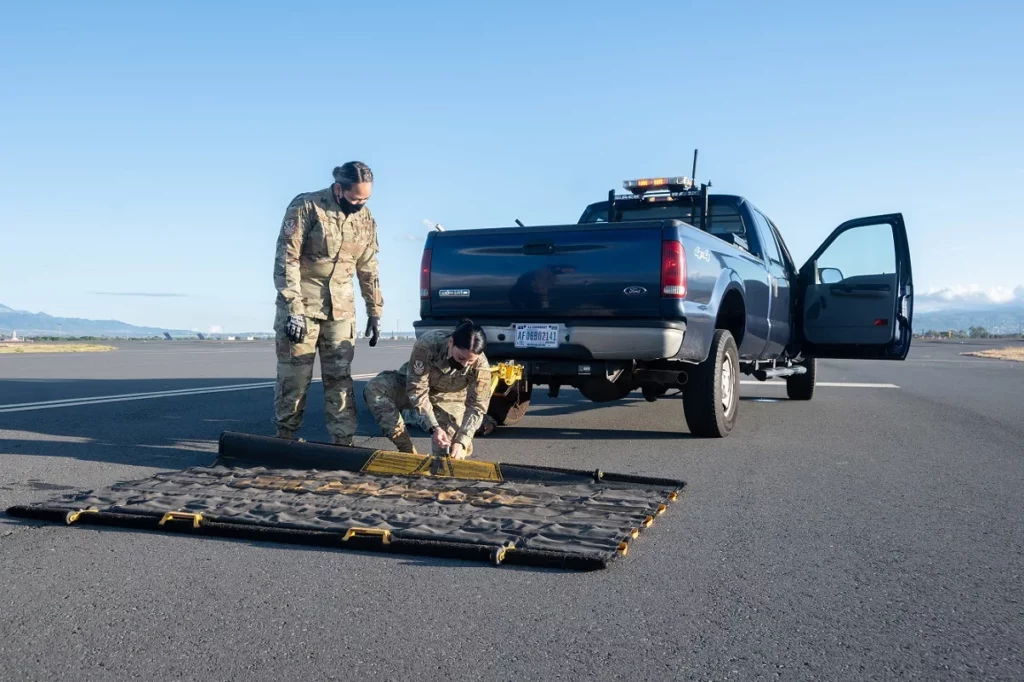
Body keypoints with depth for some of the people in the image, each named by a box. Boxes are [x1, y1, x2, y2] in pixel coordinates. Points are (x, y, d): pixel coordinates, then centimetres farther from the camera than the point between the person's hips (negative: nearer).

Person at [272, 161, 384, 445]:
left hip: (340, 309, 4)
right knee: (294, 376, 0)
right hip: (301, 304, -4)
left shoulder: (366, 219, 5)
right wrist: (294, 309, -20)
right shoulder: (306, 207, -12)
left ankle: (343, 442, 7)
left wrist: (375, 313, 13)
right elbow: (286, 259, -14)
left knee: (340, 377, 3)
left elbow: (369, 270, 14)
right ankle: (284, 438, 14)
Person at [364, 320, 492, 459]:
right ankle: (407, 450, -24)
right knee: (374, 389, -29)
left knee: (448, 455, -16)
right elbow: (417, 389, -31)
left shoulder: (481, 366, -30)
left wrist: (461, 441, -33)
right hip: (417, 386, 0)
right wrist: (433, 427, -39)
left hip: (449, 399, 0)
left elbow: (477, 407, -21)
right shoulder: (427, 344, -36)